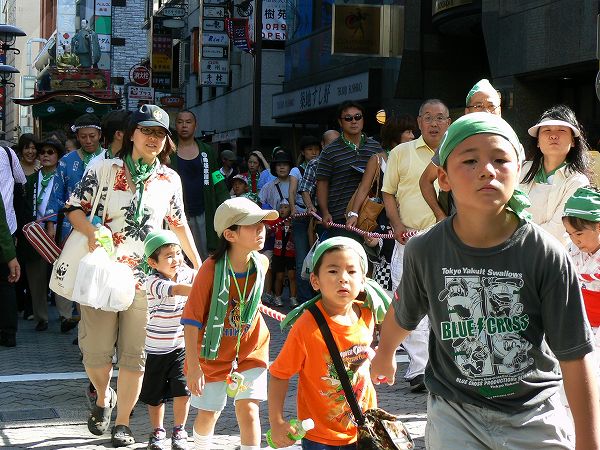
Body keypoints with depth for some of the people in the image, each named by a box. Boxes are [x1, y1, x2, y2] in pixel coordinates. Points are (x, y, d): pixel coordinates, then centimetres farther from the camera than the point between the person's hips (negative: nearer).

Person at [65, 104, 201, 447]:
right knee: (96, 351, 2)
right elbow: (75, 208, 1)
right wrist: (91, 232, -20)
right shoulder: (105, 170, -1)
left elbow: (179, 225, 18)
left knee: (135, 353, 2)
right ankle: (103, 397, 33)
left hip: (146, 276, 2)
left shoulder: (170, 179, 8)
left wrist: (199, 265, 18)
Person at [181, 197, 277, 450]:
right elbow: (192, 320, -21)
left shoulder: (261, 264, -11)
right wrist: (193, 367, -23)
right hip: (213, 353, -2)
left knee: (248, 409, -8)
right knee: (208, 414, 12)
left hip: (251, 350, 2)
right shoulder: (211, 270, -25)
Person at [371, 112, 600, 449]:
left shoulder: (546, 255, -16)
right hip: (455, 412, 1)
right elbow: (403, 315, 12)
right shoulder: (424, 251, -10)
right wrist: (385, 353, 29)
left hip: (533, 412, 0)